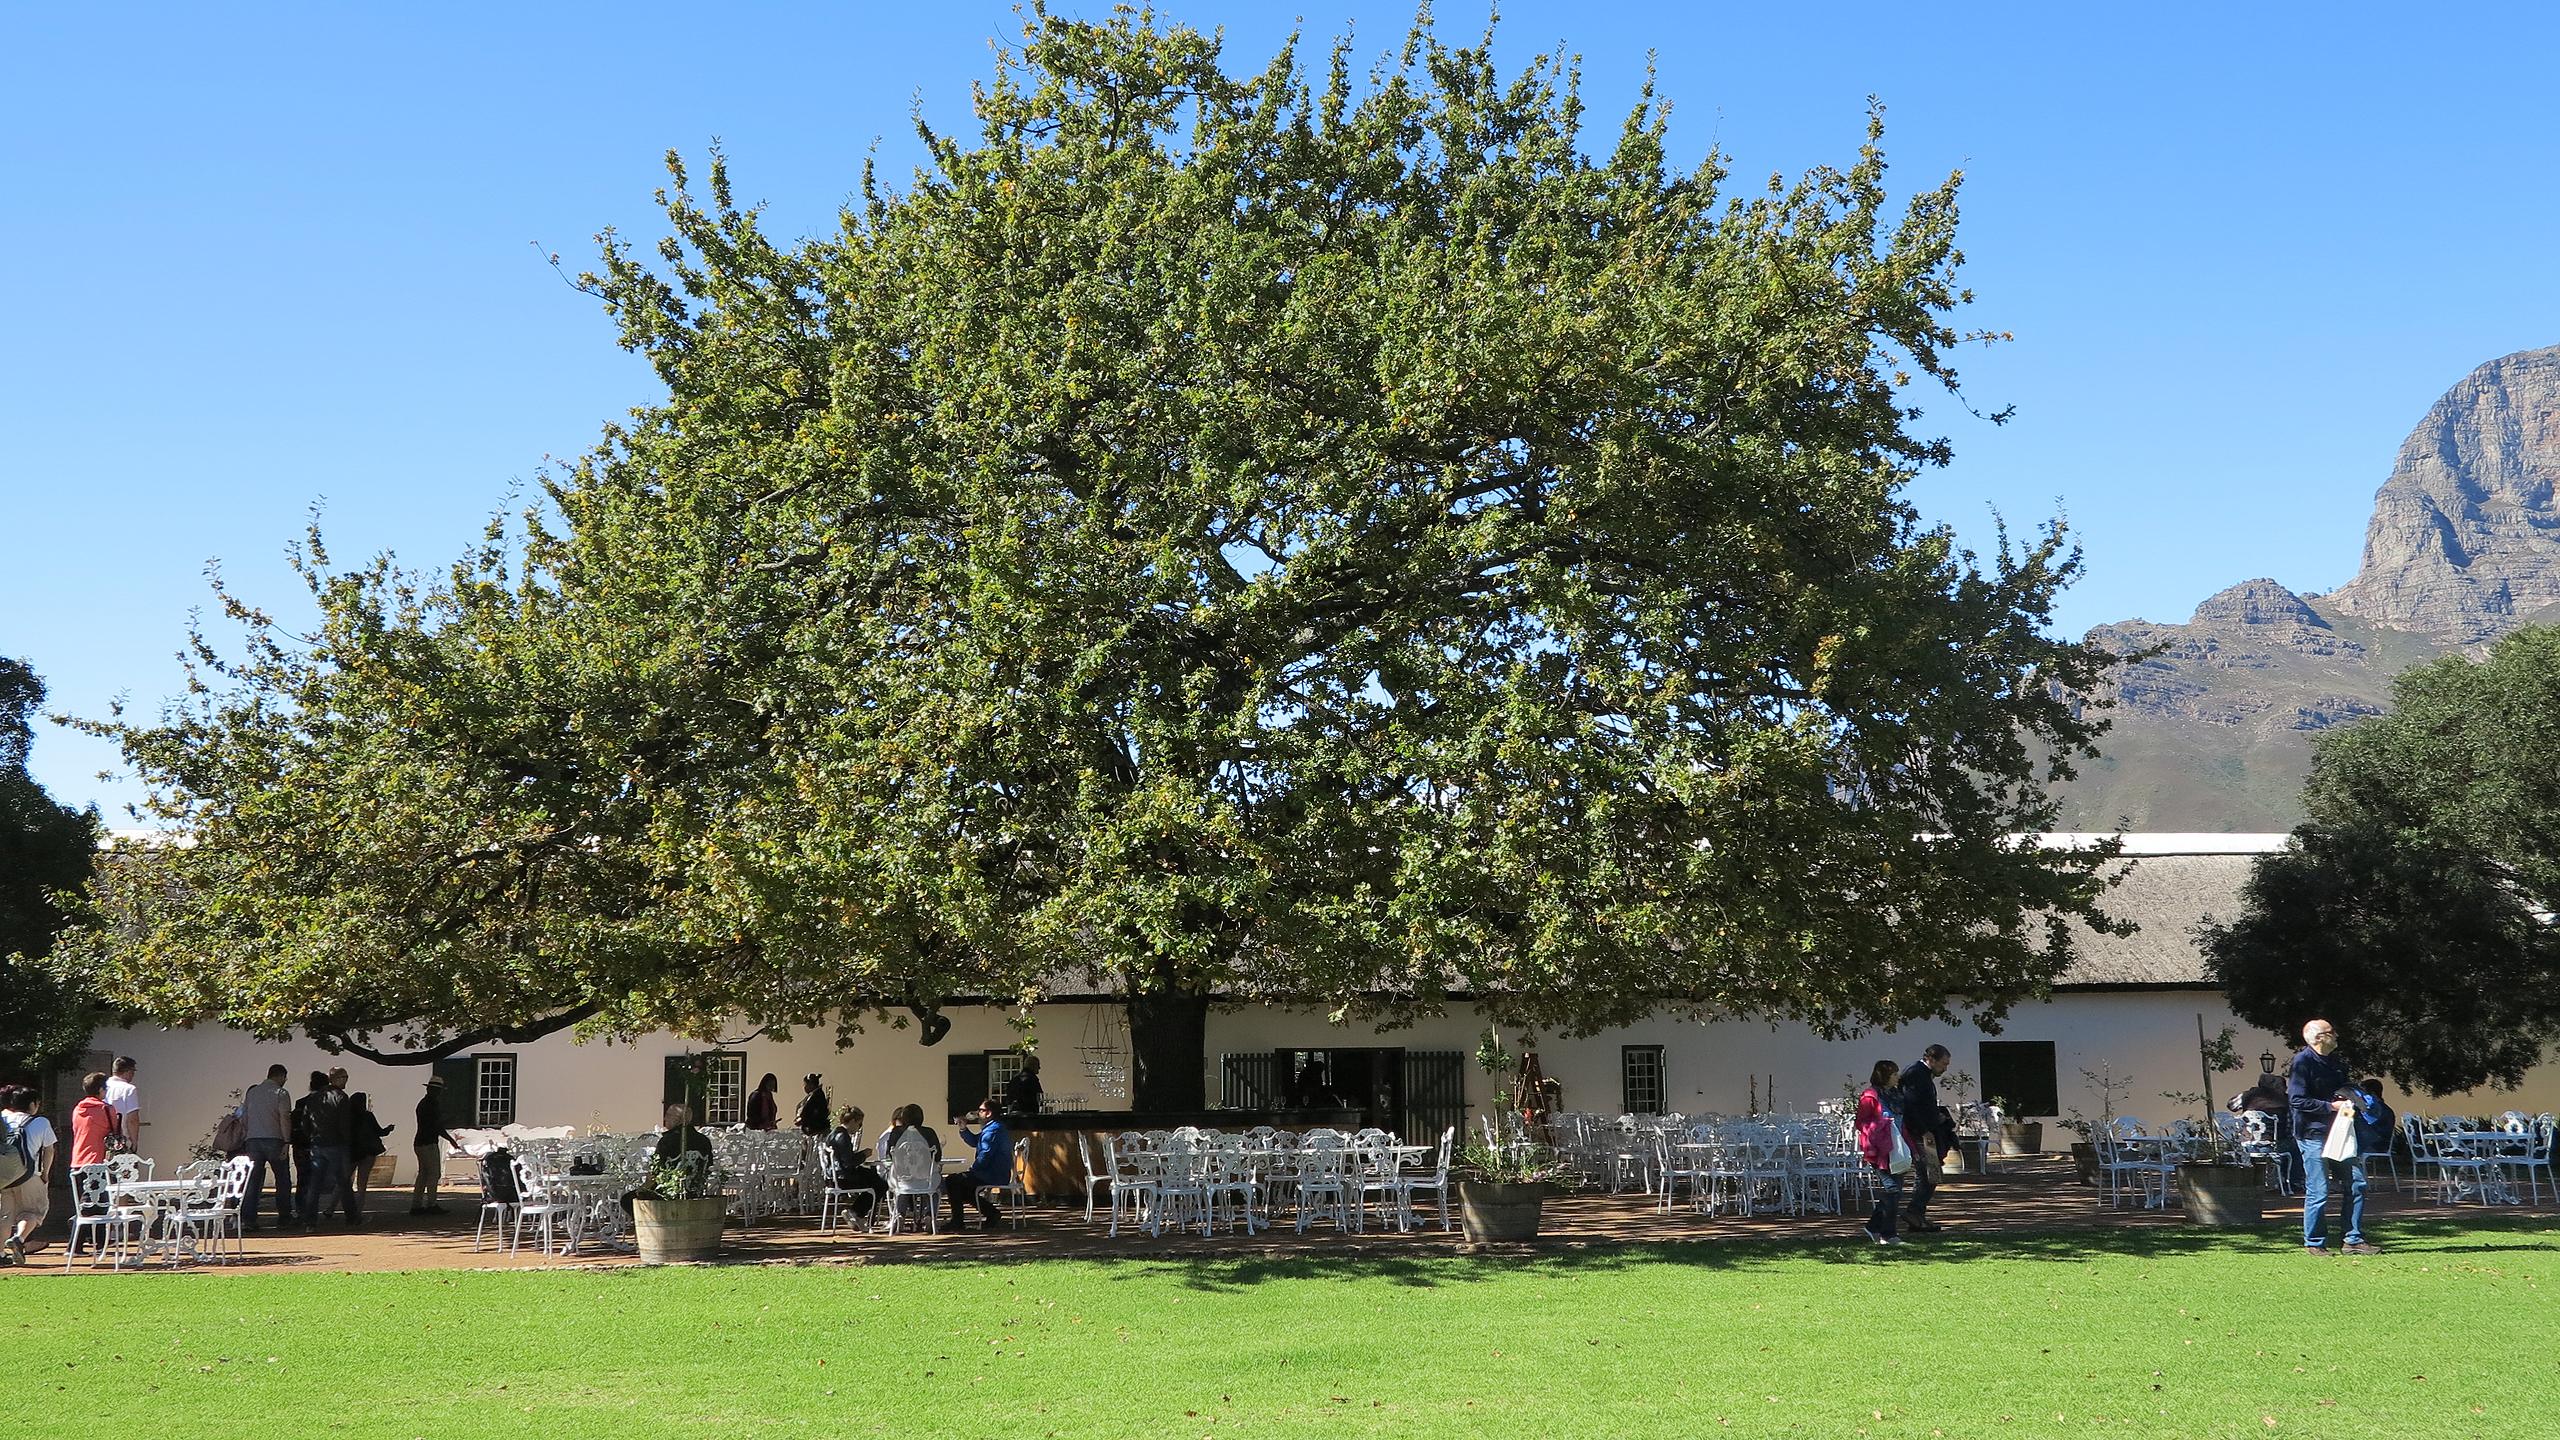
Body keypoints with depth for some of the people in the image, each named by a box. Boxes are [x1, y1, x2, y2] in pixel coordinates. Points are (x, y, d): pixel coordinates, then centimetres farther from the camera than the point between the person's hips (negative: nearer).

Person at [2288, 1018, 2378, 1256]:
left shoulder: (2335, 1062, 14)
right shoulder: (2302, 1062, -11)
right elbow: (2297, 1100, -18)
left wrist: (2349, 1102, 5)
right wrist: (2331, 1106, -19)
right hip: (2313, 1133, -8)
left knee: (2357, 1183, 6)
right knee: (2318, 1192, -5)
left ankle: (2354, 1239, 15)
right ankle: (2314, 1243, 8)